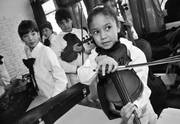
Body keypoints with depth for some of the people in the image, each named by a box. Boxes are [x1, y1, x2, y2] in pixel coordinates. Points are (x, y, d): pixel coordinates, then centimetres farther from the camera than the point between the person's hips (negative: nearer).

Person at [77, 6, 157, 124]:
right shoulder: (95, 55, -10)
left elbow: (142, 88, -23)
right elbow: (83, 78, -21)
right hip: (113, 112, 2)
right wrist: (98, 61, -37)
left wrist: (135, 105, -43)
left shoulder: (136, 54, -21)